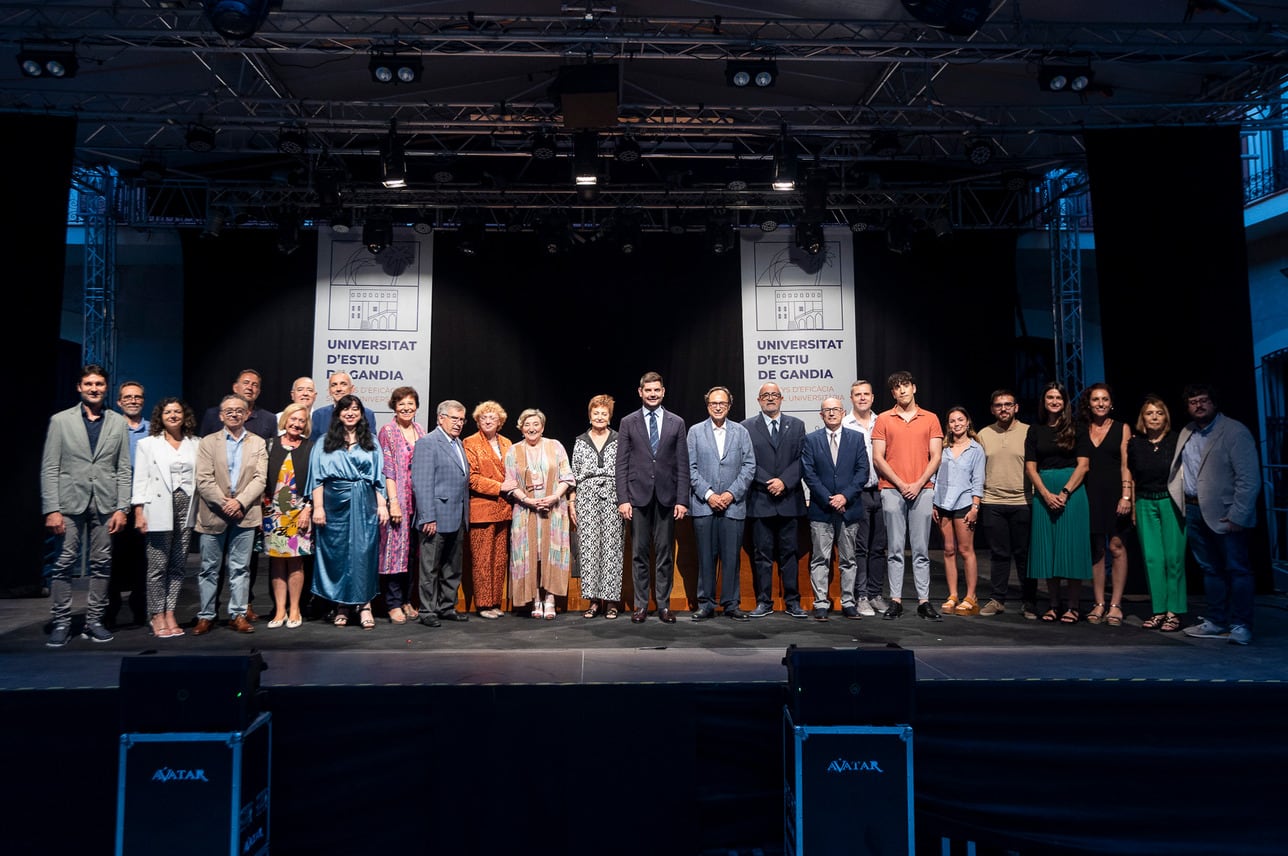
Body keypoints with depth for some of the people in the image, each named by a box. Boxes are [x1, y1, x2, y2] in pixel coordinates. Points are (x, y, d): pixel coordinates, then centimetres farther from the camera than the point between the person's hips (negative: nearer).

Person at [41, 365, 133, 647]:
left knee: (102, 564, 4)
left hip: (105, 505, 2)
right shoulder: (60, 420, 4)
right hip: (70, 503, -1)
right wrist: (51, 509, -7)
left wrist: (122, 508, -1)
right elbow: (49, 468, 0)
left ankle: (94, 621, 12)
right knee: (63, 563, 0)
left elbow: (123, 470, 6)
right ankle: (61, 622, 9)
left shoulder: (118, 422, 8)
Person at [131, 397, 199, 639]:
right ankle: (157, 616, 7)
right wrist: (139, 513, -5)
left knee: (178, 566, 5)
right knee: (158, 566, -2)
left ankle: (170, 613, 12)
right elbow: (140, 480, 2)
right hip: (159, 510, -2)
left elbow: (201, 477, 7)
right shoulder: (147, 444, 6)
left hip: (186, 509, 2)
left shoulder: (195, 444, 10)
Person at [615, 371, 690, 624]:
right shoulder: (628, 422, 5)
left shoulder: (677, 423, 7)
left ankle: (664, 604, 13)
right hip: (638, 495, 0)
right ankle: (641, 604, 12)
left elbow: (683, 465, 5)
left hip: (666, 496, 1)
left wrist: (682, 500, -3)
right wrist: (623, 499, -6)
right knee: (639, 553, 4)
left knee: (665, 553, 5)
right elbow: (621, 464, 2)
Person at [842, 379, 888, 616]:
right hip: (856, 493, -4)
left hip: (880, 491, 4)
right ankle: (861, 596, 6)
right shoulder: (843, 425, -2)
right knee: (859, 547, -1)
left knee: (878, 547, 9)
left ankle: (876, 594, 18)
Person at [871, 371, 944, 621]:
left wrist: (918, 484, -8)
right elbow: (877, 458, 2)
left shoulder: (930, 419, 9)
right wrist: (900, 484, -7)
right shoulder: (883, 420, 7)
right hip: (892, 490, 0)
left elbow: (936, 457, 4)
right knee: (895, 549, 2)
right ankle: (896, 600, 6)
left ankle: (924, 601, 6)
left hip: (922, 490, 0)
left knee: (921, 549, 2)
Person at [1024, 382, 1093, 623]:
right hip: (1043, 493, 3)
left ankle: (1072, 607, 2)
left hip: (1072, 492, -2)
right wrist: (1046, 494, -9)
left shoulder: (1077, 430, 4)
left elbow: (1083, 465, -3)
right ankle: (1054, 605, 10)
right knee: (1047, 549, 2)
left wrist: (1064, 493, -14)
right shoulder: (1035, 431, 10)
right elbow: (1030, 467, 4)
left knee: (1071, 548, -3)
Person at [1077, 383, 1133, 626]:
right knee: (1096, 549, 4)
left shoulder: (1122, 429, 5)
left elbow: (1126, 465, -2)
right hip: (1090, 494, 2)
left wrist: (1126, 496, -11)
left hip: (1114, 492, -2)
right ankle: (1099, 603, 9)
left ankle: (1115, 604, 2)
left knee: (1116, 547, -3)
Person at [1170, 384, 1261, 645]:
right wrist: (1182, 505, 5)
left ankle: (1240, 625, 9)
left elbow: (1249, 479, -14)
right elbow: (1179, 469, 16)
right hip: (1195, 510, 6)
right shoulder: (1187, 433, 12)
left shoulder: (1235, 432, -9)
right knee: (1210, 569, 13)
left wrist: (1237, 516, -18)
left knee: (1237, 569, 1)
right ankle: (1216, 621, 22)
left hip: (1225, 513, -6)